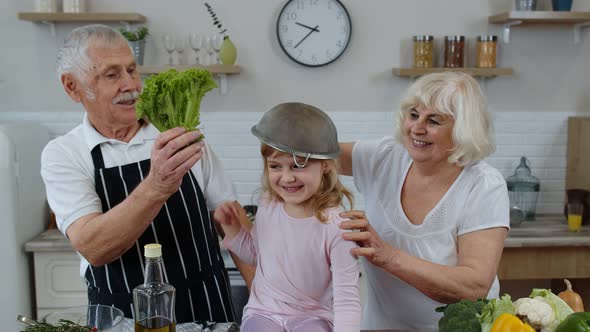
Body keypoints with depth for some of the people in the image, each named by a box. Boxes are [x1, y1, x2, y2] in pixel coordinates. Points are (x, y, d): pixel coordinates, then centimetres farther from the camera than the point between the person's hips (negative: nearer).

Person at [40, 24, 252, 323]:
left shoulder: (180, 135, 1)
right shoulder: (62, 155, -6)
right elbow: (93, 248, -21)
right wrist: (155, 187, -35)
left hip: (207, 303, 1)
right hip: (124, 315, -1)